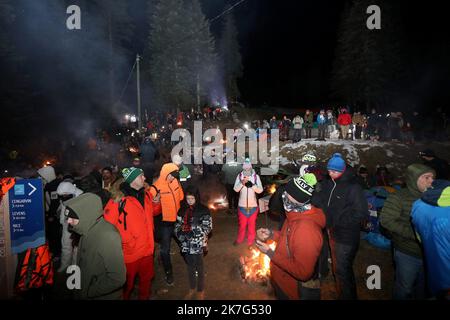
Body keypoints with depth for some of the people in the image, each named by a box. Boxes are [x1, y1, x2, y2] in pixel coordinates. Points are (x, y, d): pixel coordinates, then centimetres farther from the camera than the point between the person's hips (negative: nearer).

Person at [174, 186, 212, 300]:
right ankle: (192, 288, 40)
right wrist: (180, 233, -6)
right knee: (190, 267, 20)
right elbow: (178, 225, 12)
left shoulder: (203, 210, -9)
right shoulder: (182, 210, 5)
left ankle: (201, 291, 29)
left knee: (199, 268, 8)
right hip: (186, 244, 4)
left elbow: (207, 227, -11)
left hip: (197, 244, -4)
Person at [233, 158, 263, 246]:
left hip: (253, 205, 0)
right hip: (242, 205, 0)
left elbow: (260, 190, -15)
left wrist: (252, 185, -32)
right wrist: (242, 183, -32)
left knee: (252, 224, 14)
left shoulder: (256, 176, -9)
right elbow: (236, 189, -14)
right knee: (242, 224, 17)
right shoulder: (239, 176, -7)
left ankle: (251, 241, 31)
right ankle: (239, 240, 37)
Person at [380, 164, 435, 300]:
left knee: (423, 288, 23)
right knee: (404, 289, 12)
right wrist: (414, 233, -24)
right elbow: (386, 220, -19)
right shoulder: (399, 197, -13)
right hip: (408, 254, -4)